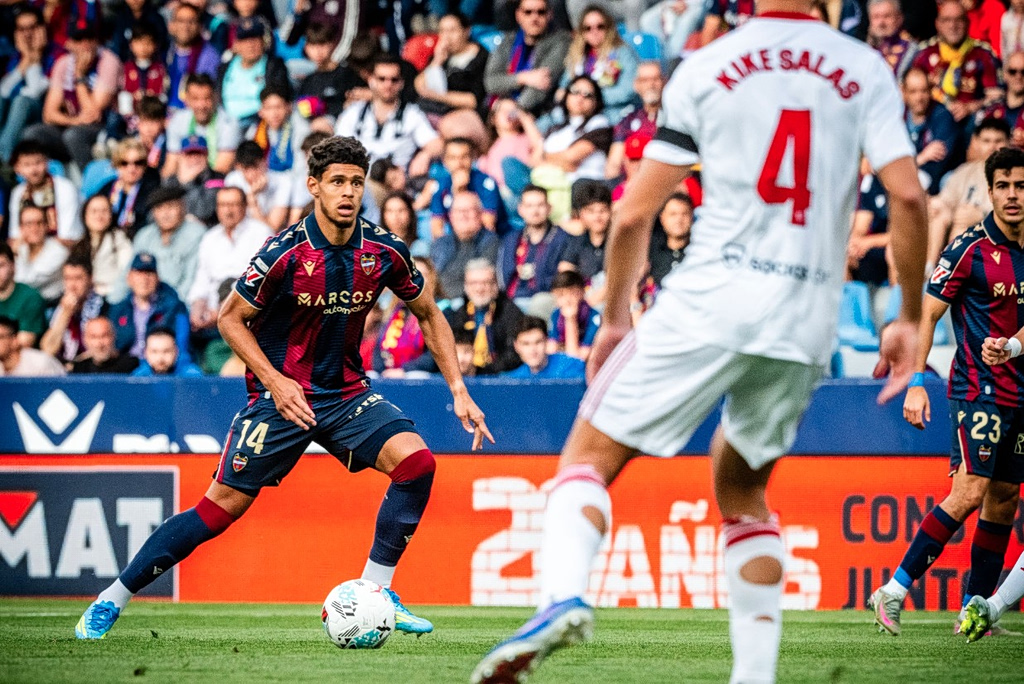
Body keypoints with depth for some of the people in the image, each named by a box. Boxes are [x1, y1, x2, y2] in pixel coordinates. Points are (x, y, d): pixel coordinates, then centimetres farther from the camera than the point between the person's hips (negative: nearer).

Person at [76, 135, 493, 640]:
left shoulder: (383, 251, -6)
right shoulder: (286, 252, -17)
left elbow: (428, 314, 10)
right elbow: (231, 318, -7)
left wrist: (458, 390, 3)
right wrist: (275, 381, -18)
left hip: (346, 393, 4)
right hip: (282, 392, -4)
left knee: (416, 461, -19)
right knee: (222, 506, -7)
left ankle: (375, 593, -6)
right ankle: (112, 600, 6)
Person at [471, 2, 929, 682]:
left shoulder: (704, 68, 4)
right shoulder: (867, 71, 7)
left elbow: (635, 213, 3)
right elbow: (908, 196, -2)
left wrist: (614, 317, 15)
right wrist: (909, 319, 8)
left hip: (712, 300, -3)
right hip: (810, 323, 3)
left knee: (591, 455, 4)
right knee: (742, 487, 23)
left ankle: (564, 594, -24)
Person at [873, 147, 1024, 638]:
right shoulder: (972, 248, -9)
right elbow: (927, 313, -7)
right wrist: (915, 383, -13)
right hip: (979, 390, -6)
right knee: (970, 492, -18)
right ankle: (894, 591, -14)